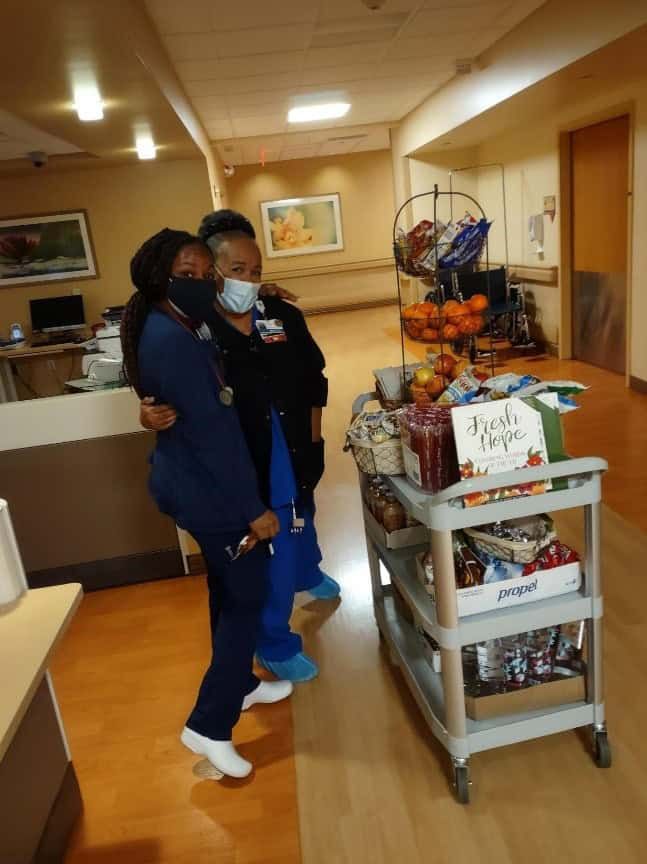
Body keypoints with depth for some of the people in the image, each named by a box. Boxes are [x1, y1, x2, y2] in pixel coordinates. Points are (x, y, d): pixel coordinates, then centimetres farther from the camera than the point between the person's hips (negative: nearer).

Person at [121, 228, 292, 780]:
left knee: (229, 588, 23)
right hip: (207, 489, -10)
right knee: (248, 596, 3)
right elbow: (211, 430, -26)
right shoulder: (171, 342, -25)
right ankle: (208, 726, 15)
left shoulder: (180, 329, 7)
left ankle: (239, 684, 42)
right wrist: (253, 508, -22)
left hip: (195, 482, 10)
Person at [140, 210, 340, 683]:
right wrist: (152, 415, -33)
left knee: (301, 520, 32)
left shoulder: (283, 316, -7)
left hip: (296, 456, 5)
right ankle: (275, 645, 32)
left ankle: (308, 575, 65)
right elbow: (171, 397, -11)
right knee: (268, 559, 6)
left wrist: (313, 440, 4)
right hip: (245, 467, -5)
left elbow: (314, 380, 4)